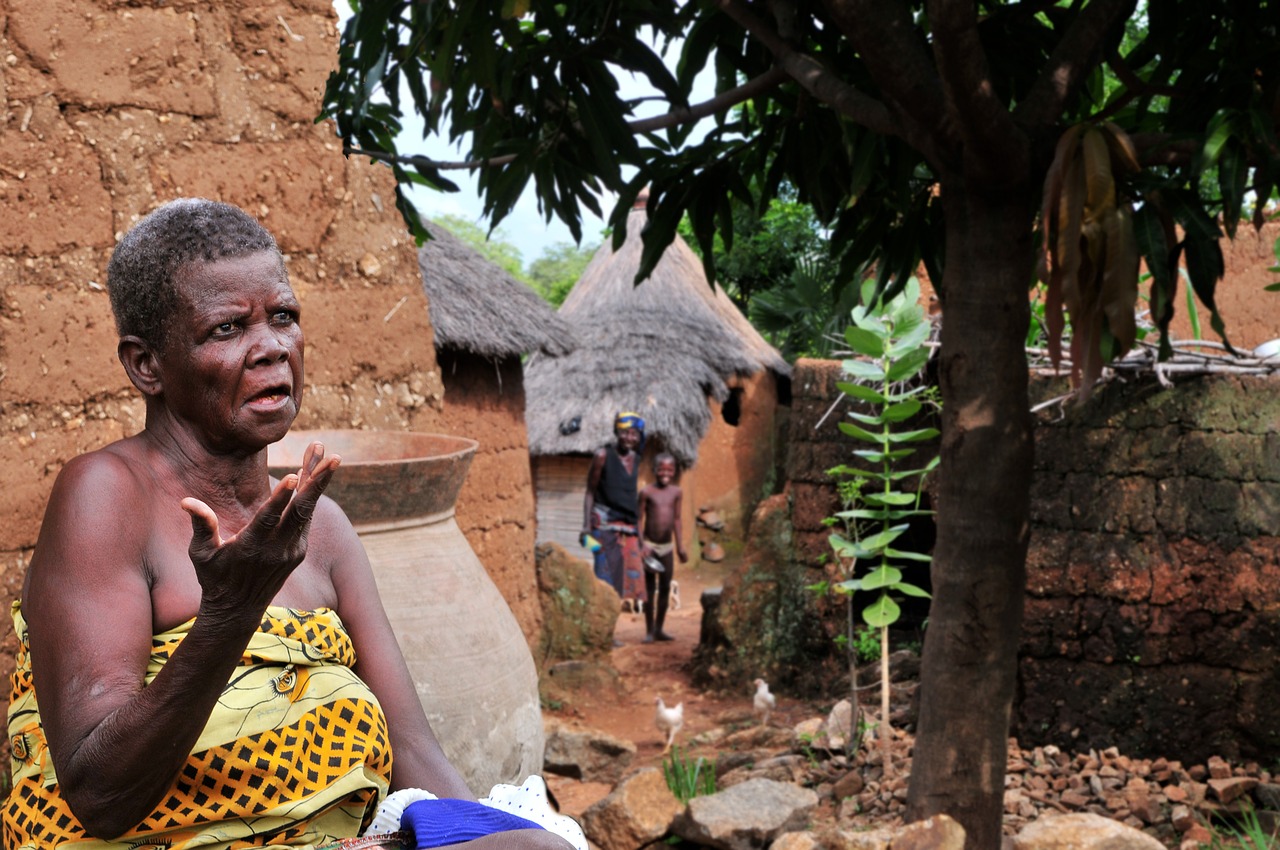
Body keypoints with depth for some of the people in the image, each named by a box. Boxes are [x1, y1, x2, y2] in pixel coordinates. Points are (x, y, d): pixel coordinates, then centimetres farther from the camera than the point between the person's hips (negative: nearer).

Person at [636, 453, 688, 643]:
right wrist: (641, 545, -11)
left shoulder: (676, 493, 4)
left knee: (665, 588, 6)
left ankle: (659, 629, 16)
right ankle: (649, 630, 6)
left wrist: (680, 546, 10)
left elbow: (676, 520, 10)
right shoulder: (647, 492, -7)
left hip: (667, 546, 4)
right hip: (650, 545, -4)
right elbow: (639, 519, -4)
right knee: (649, 588, 0)